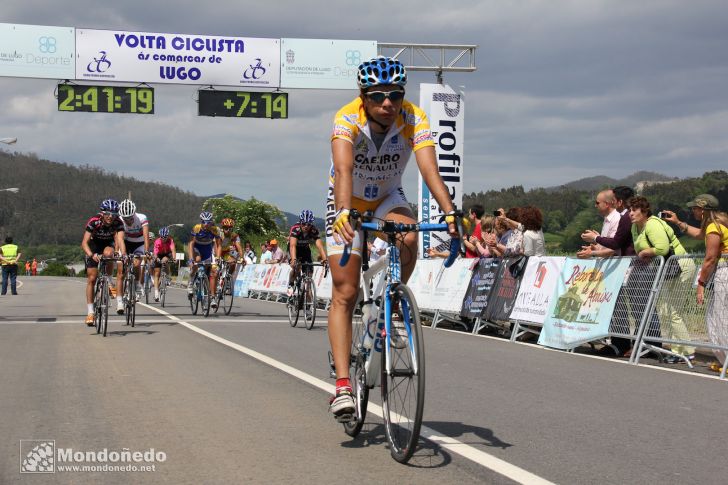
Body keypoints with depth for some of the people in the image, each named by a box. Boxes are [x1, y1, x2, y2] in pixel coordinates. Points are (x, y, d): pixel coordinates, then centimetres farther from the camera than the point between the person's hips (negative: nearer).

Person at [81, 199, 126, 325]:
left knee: (108, 253, -37)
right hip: (94, 244, -1)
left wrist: (124, 255, -59)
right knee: (91, 279, -8)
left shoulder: (118, 223, -28)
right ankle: (90, 312, -2)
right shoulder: (94, 221, -31)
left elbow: (120, 240, -40)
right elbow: (84, 242, -35)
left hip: (109, 244, 1)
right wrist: (92, 255, -53)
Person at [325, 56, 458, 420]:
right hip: (348, 203, -2)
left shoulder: (414, 119, -24)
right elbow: (343, 170, -46)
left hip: (388, 198, 2)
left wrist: (450, 213, -52)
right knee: (345, 294, -9)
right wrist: (344, 212, -63)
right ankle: (343, 386, -10)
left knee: (408, 238, -33)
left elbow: (429, 169, -36)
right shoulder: (347, 119, -30)